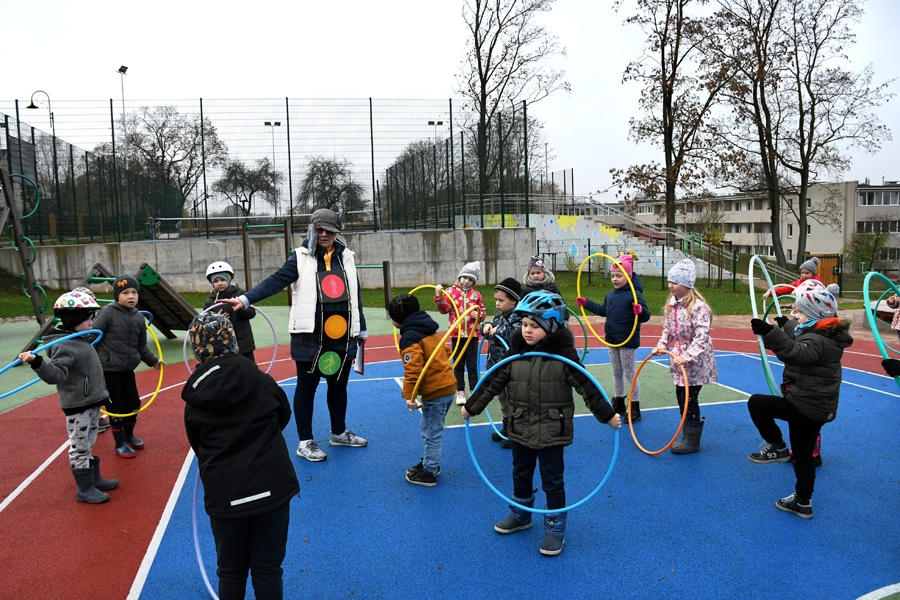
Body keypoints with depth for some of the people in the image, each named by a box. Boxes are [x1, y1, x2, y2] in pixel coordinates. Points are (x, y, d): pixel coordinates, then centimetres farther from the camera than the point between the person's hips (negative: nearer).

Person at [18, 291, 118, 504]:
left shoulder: (82, 340, 9)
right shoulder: (64, 346, -21)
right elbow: (56, 374, -33)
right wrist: (37, 362, -49)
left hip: (92, 403, 9)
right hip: (77, 407, -9)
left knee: (88, 445, 20)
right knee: (79, 448, 2)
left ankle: (95, 479, 32)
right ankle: (84, 490, 10)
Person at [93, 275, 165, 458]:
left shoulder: (139, 318, 5)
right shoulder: (108, 312, -13)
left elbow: (141, 346, 15)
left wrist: (153, 361, 20)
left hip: (128, 369, 6)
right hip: (108, 370, -6)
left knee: (133, 404, 15)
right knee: (116, 408, 3)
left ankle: (129, 436, 39)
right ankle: (120, 444, 19)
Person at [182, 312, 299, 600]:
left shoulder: (195, 398, -5)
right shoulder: (262, 382, -6)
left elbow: (198, 446, 7)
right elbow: (284, 416, 12)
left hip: (224, 495, 0)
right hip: (271, 488, 0)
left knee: (231, 572, 19)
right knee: (267, 569, 13)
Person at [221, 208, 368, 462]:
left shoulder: (346, 256, 8)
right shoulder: (302, 257, -4)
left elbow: (355, 295, 14)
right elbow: (276, 281, -14)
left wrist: (361, 328, 18)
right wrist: (246, 299, -28)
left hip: (343, 335, 4)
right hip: (311, 336, -4)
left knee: (339, 385, 16)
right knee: (306, 386, 6)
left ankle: (339, 433, 34)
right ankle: (305, 442, 17)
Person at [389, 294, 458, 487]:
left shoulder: (409, 337, -15)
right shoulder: (429, 330, 13)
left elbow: (412, 369, -24)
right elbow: (444, 352, 22)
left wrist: (409, 395, -22)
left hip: (435, 392, -10)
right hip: (448, 386, 10)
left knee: (432, 434, 2)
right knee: (430, 431, 23)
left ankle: (429, 474, 13)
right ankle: (430, 463, 36)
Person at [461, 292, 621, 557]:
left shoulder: (564, 354, -15)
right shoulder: (515, 352, -4)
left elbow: (587, 387, -11)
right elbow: (494, 382, 3)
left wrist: (608, 415, -11)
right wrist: (471, 406, 6)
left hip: (551, 432, -4)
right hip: (520, 429, 4)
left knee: (552, 481, 10)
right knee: (521, 476, 21)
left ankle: (555, 529, 27)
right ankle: (521, 515, 44)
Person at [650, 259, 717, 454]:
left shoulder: (698, 306, -21)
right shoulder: (672, 304, 4)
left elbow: (701, 336, -26)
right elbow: (668, 329, 16)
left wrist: (687, 357, -32)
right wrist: (662, 345, 1)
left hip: (695, 362, -8)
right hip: (679, 359, 8)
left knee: (689, 399, -1)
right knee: (681, 397, 13)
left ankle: (692, 441, 13)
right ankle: (688, 434, 28)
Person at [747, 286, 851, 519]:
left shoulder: (817, 340, -22)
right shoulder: (820, 334, 10)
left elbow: (796, 353, -43)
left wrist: (769, 333, -54)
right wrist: (786, 325, 41)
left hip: (807, 405, -11)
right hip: (816, 406, 11)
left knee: (756, 403, -11)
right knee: (802, 455, 17)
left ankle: (777, 447, 2)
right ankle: (803, 502, 27)